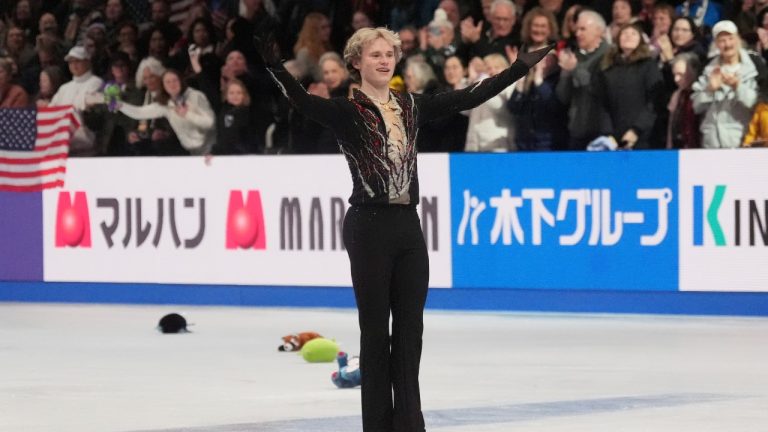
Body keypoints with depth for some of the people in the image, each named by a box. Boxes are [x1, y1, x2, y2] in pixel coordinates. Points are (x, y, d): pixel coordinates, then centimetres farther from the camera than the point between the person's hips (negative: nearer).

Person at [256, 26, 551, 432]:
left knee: (410, 328, 7)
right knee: (375, 330, 1)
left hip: (408, 226, 5)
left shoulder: (411, 106, 10)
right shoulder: (347, 111, -6)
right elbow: (303, 101, -24)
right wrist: (275, 66, -41)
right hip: (369, 228, -5)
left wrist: (519, 67, 12)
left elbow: (470, 97, 12)